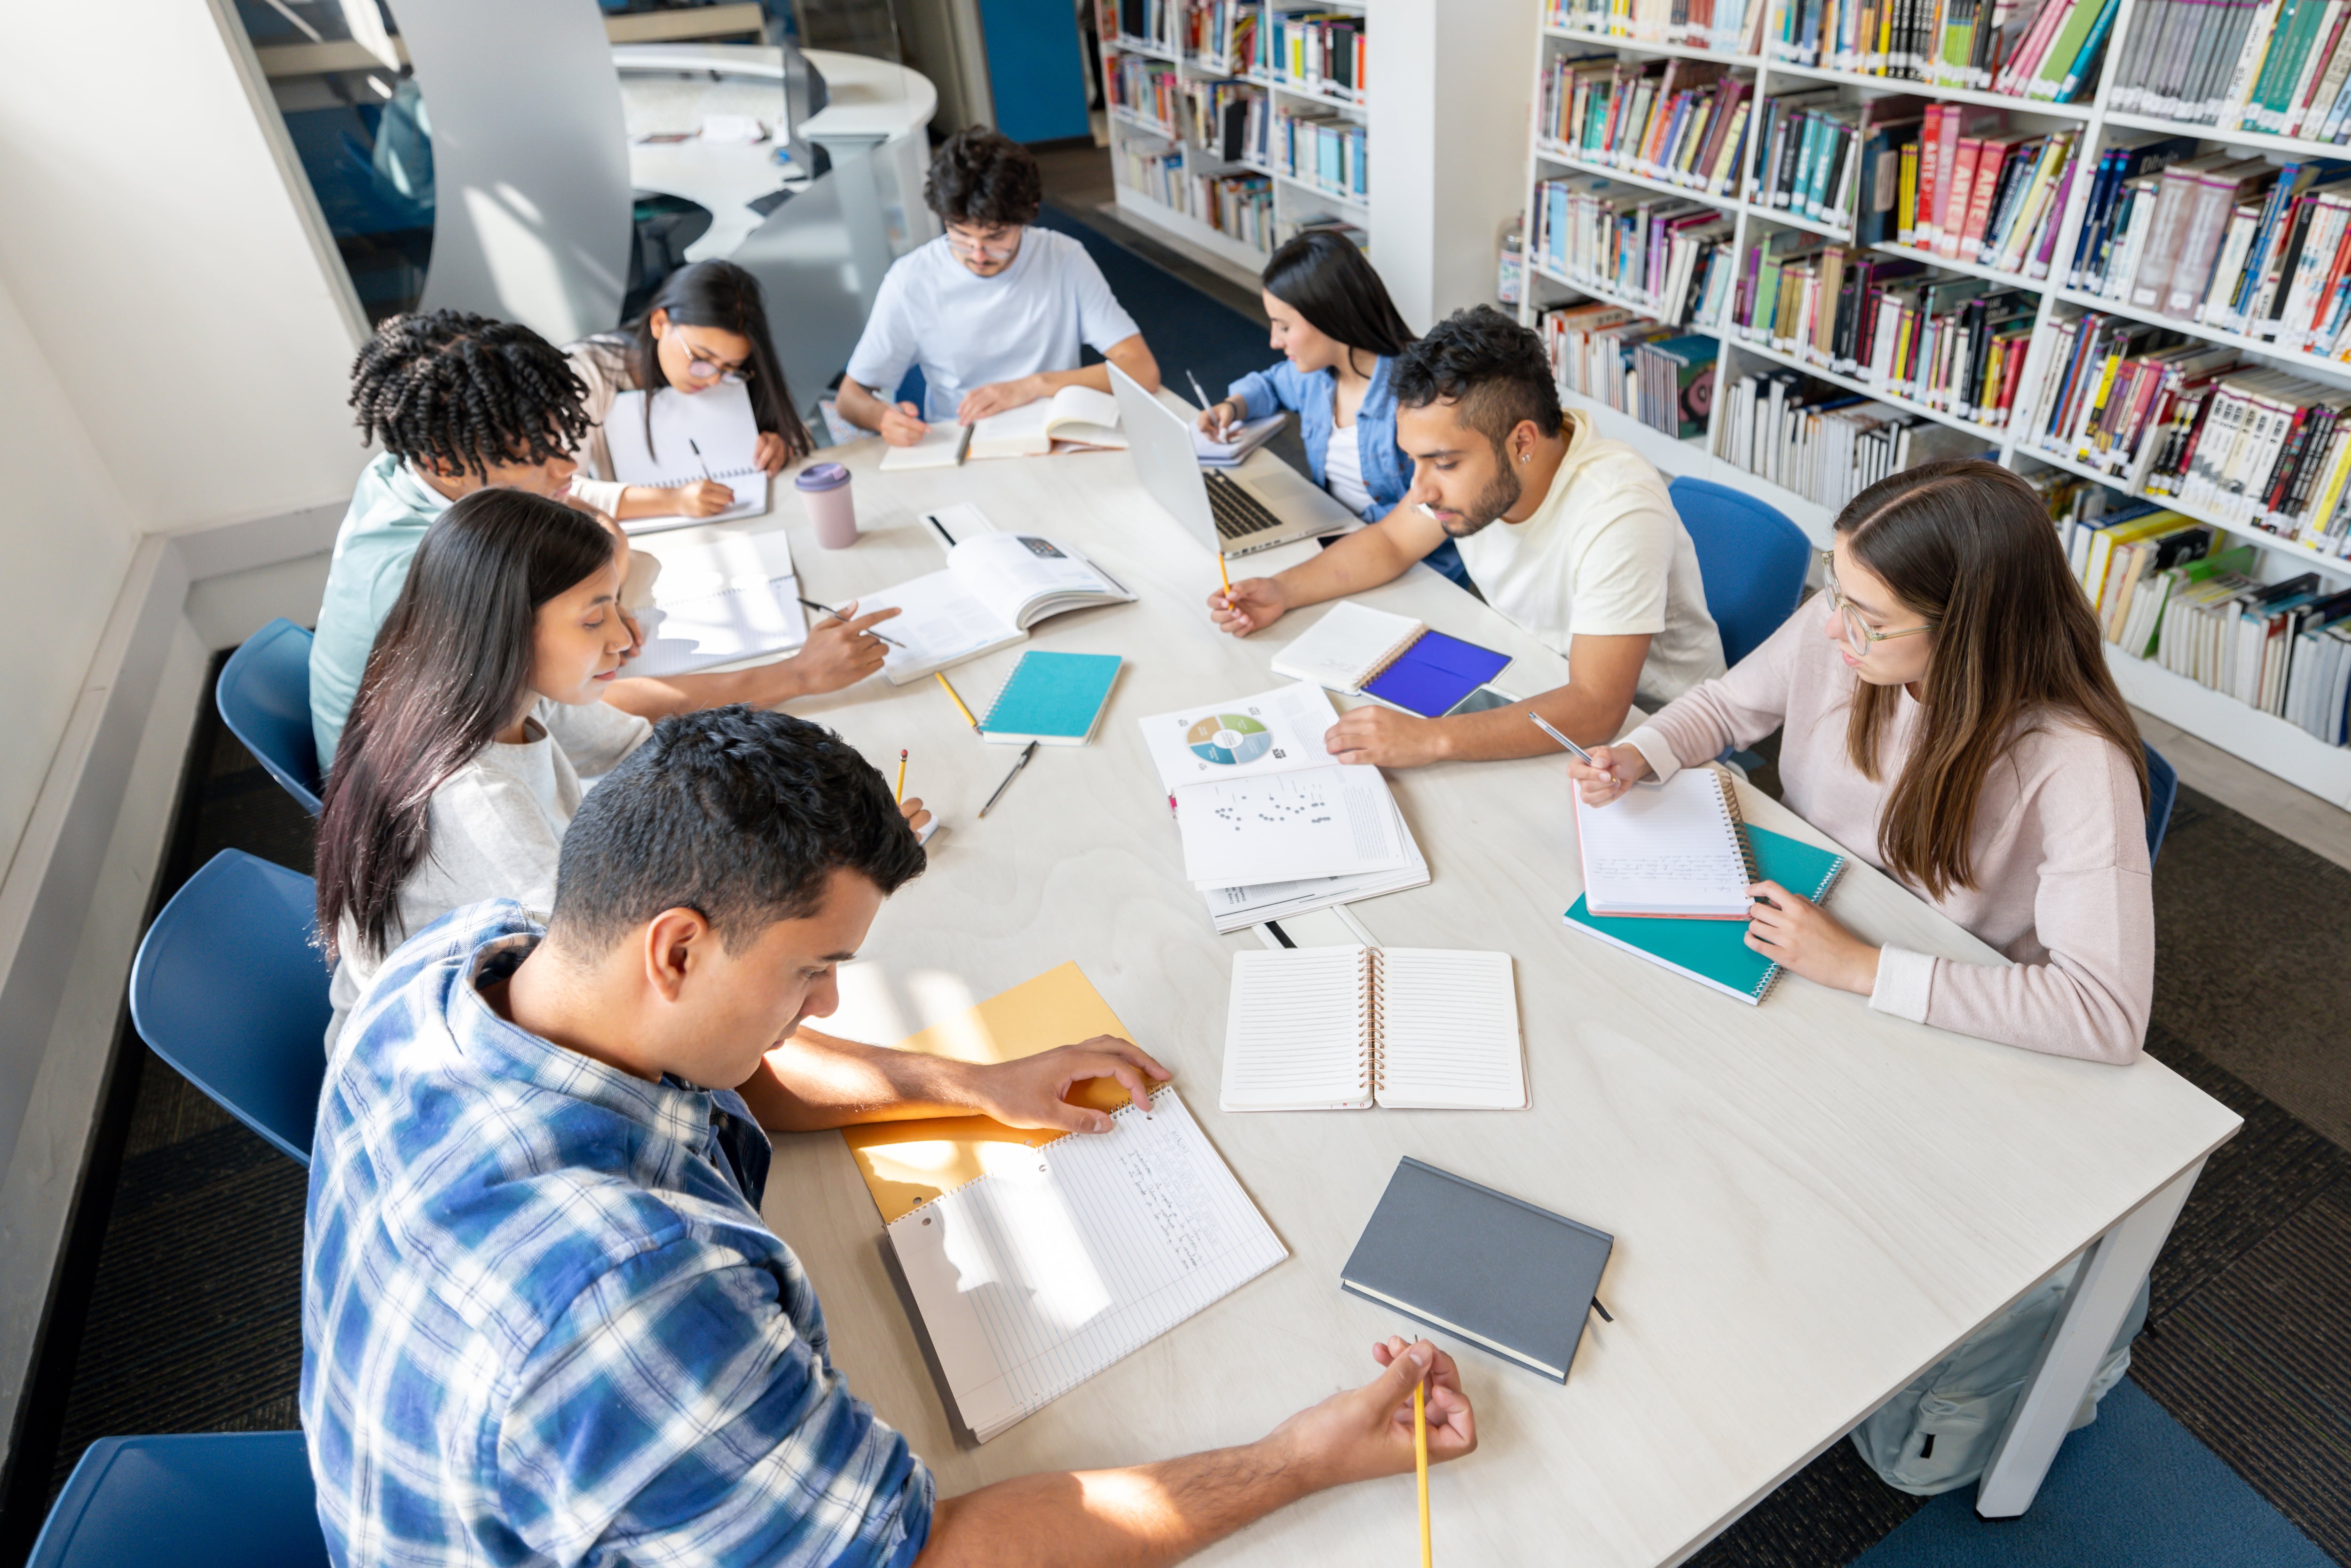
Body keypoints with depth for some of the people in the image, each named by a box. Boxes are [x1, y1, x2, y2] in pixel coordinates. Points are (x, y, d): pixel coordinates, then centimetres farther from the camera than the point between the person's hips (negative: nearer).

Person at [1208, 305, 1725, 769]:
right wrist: (1283, 590, -9)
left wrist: (1431, 739, -47)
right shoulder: (1463, 451, -13)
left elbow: (1596, 708, -38)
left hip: (1643, 724, -6)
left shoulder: (1618, 514, -34)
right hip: (1535, 690, 7)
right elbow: (1391, 542, 6)